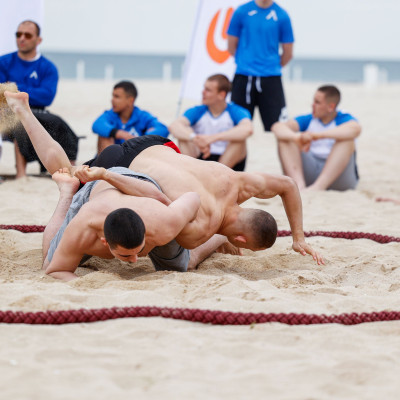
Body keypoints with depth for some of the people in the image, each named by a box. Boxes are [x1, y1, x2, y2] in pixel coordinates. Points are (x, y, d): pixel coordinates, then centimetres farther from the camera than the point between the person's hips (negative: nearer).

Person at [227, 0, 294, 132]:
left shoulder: (282, 16, 0)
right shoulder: (242, 12, 2)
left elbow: (288, 53, 7)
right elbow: (231, 47, 9)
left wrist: (273, 66, 11)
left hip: (271, 79, -1)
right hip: (243, 77, 1)